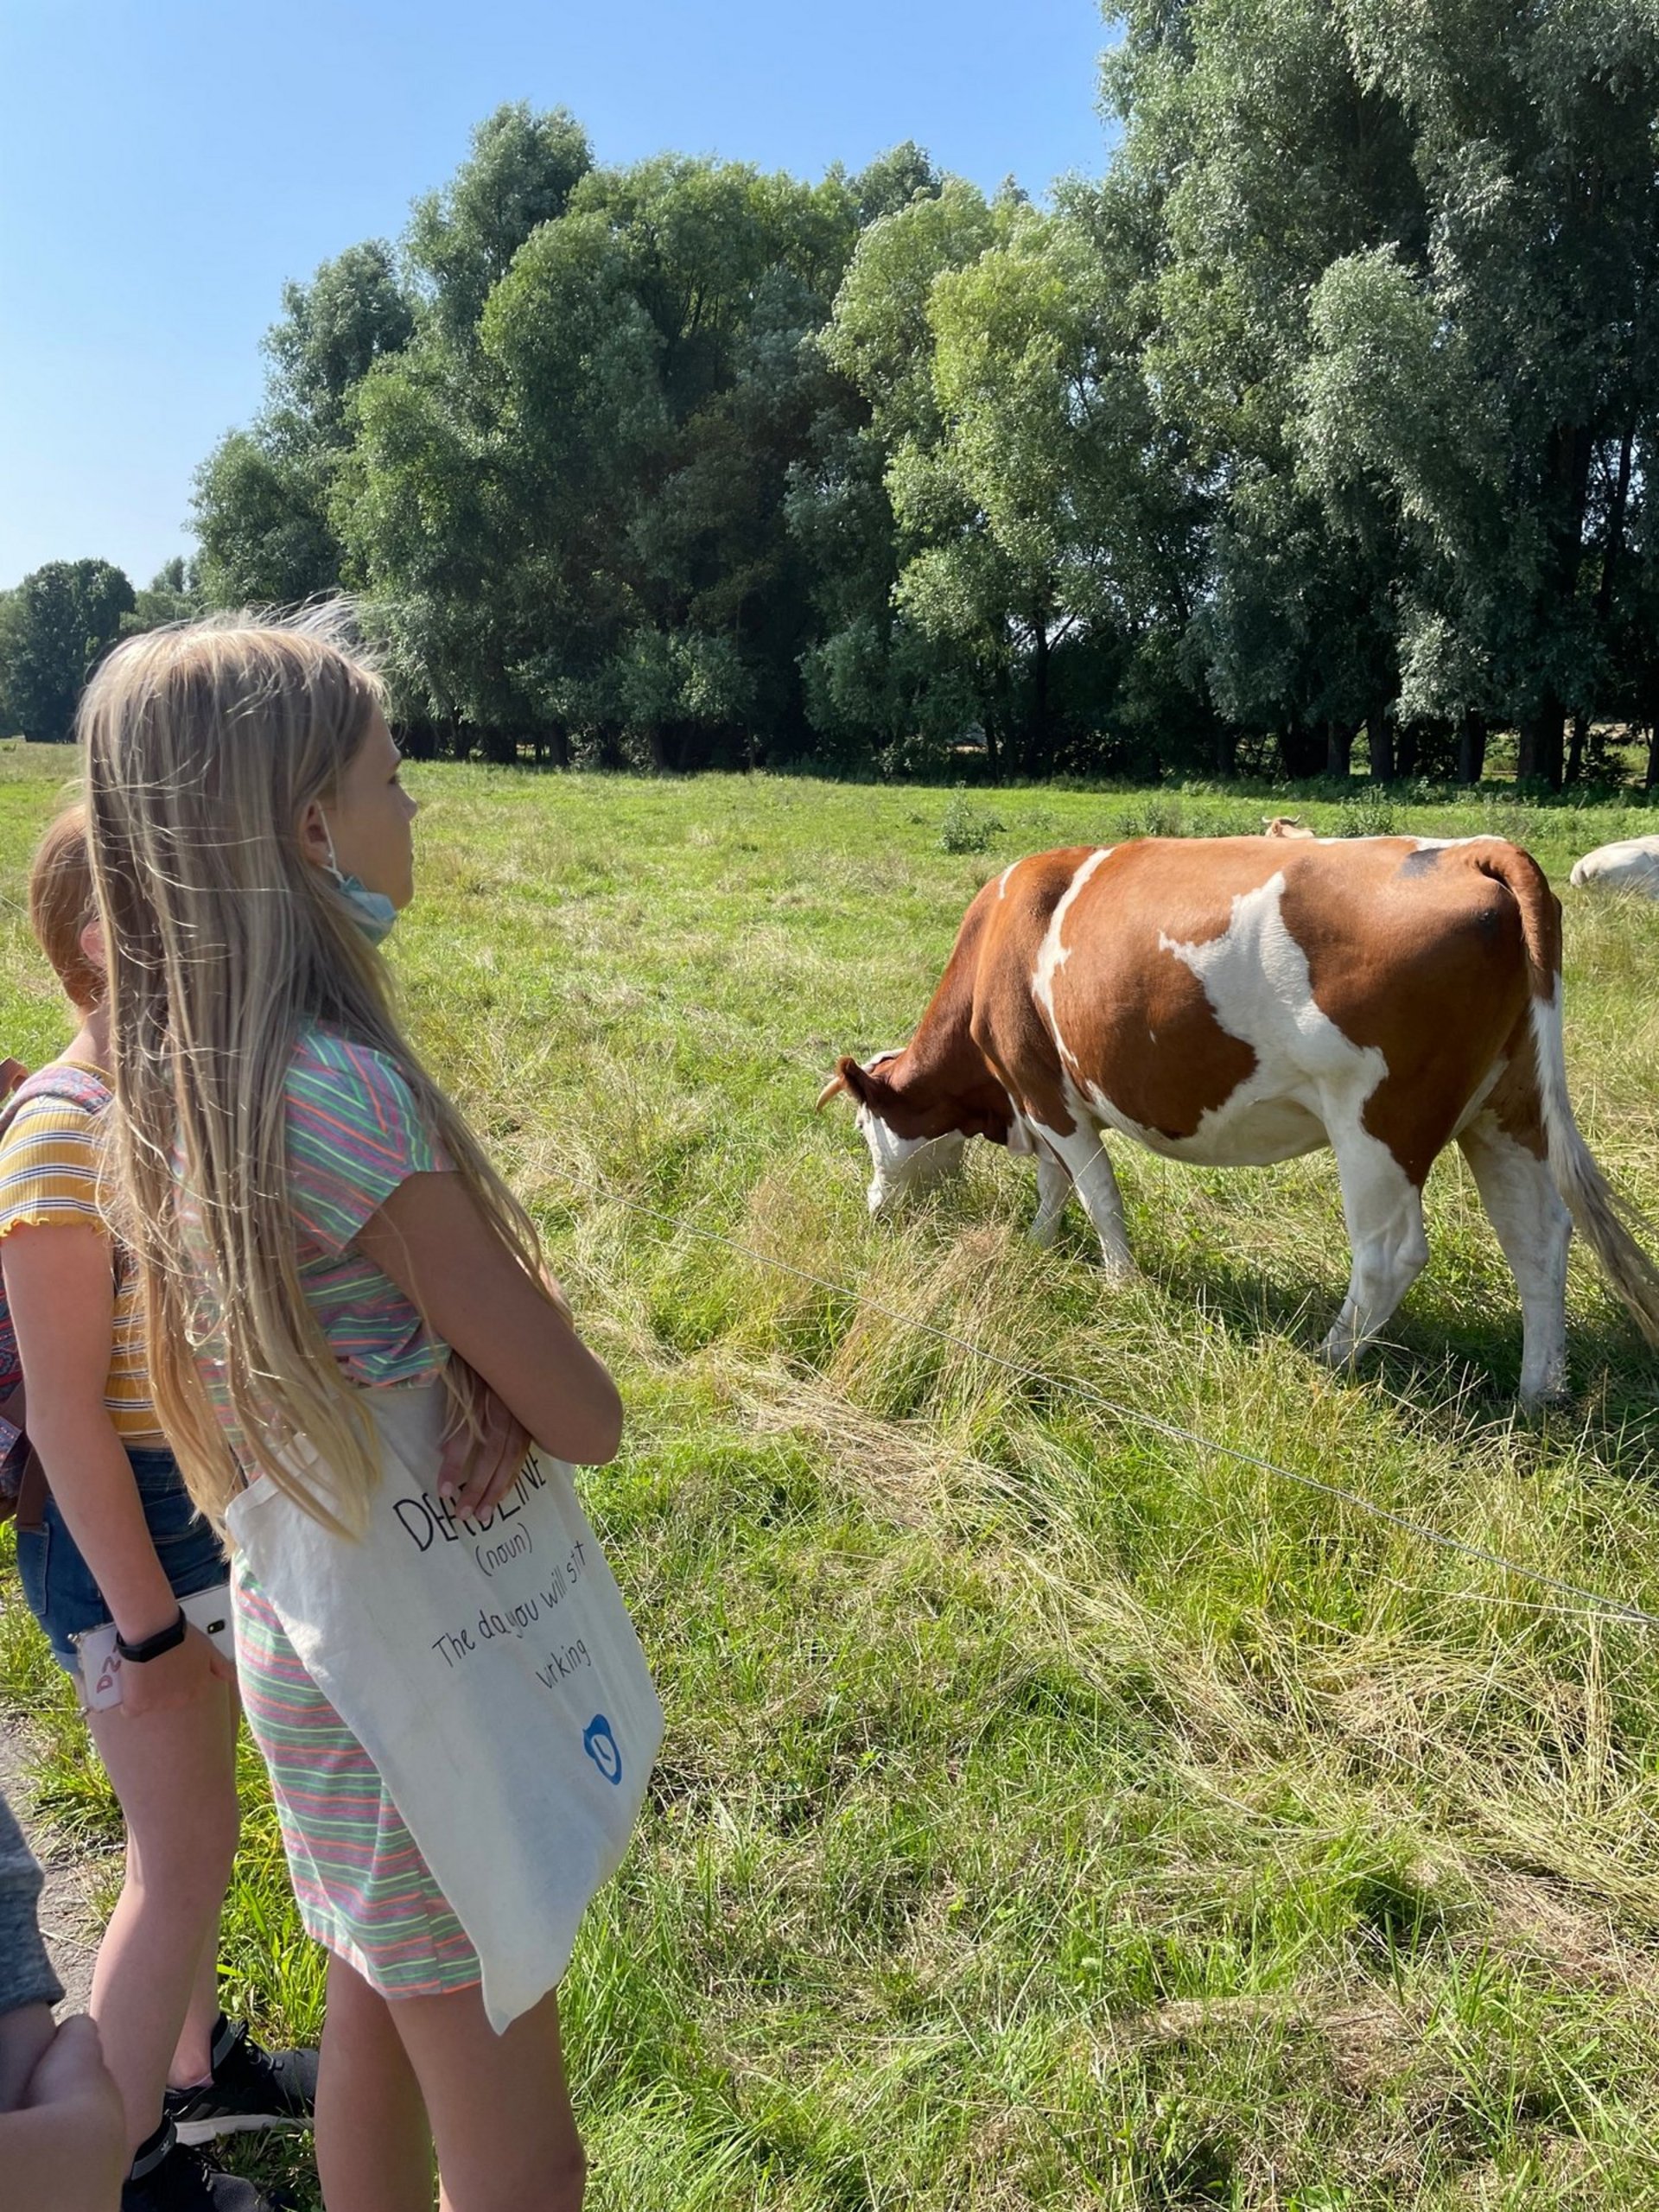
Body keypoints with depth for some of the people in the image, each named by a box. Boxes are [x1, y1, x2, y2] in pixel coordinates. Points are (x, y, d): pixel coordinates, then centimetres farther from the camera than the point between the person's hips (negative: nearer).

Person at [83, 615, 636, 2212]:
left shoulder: (184, 1073, -1)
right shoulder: (344, 1091, -28)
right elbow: (586, 1420, -22)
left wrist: (473, 1367, -14)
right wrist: (518, 1385, -2)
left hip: (300, 1622, 9)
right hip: (417, 1665, -8)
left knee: (374, 2033, 28)